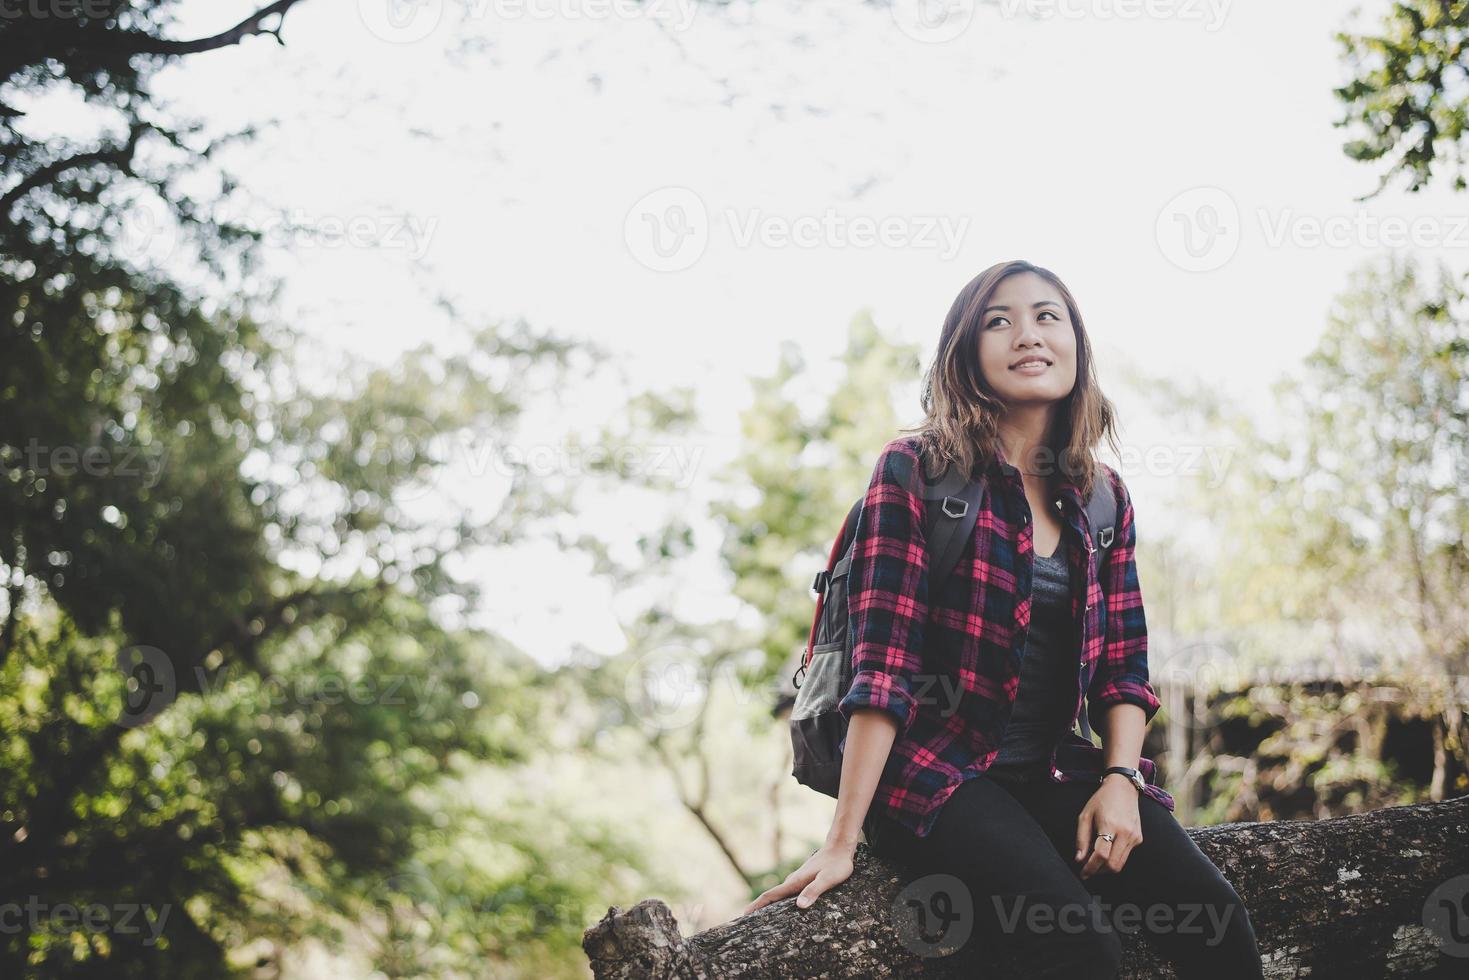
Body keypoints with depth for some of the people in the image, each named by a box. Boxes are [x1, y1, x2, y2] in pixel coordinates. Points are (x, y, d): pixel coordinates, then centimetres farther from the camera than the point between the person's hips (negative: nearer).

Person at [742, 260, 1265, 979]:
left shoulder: (1103, 496, 11)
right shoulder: (916, 470, -5)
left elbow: (1123, 666, 13)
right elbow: (883, 662, -13)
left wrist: (1120, 779, -7)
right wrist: (842, 841, -16)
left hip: (1049, 776, 5)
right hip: (937, 773, -5)